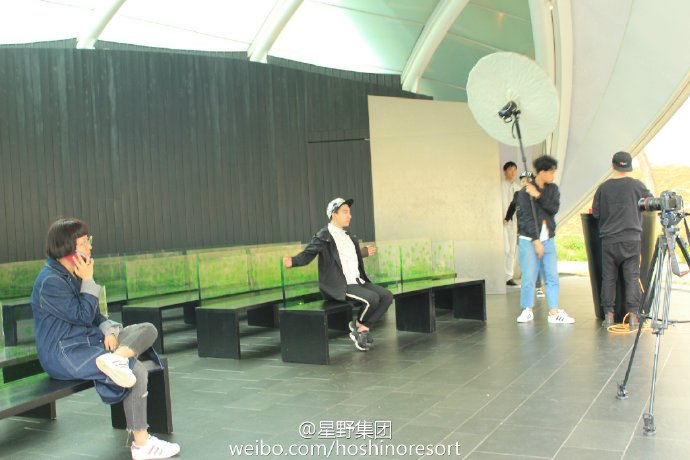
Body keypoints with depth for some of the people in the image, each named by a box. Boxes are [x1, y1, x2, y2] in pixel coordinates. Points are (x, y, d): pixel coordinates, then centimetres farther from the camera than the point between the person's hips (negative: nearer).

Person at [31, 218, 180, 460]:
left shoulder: (74, 274, 11)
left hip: (88, 340, 9)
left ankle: (113, 358, -34)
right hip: (63, 354, -9)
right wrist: (88, 281, -13)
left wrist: (109, 330, -6)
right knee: (137, 371, -22)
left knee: (148, 329, -5)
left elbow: (95, 315, 14)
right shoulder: (50, 281, -16)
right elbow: (83, 316, -16)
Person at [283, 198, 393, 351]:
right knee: (372, 298, -27)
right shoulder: (323, 236, -9)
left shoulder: (348, 236, 16)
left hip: (357, 281, 9)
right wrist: (293, 261, -36)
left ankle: (362, 329, 1)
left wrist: (365, 252, 47)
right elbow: (308, 254, -15)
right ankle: (359, 325, 1)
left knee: (387, 296, -5)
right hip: (340, 286, -9)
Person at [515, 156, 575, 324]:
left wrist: (539, 196, -15)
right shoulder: (525, 192, -7)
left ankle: (554, 312, 7)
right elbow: (527, 217, -11)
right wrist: (536, 241, -14)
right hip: (529, 240, -5)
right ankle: (527, 310, 10)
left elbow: (554, 208, -5)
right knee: (529, 277, -3)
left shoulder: (553, 189, 9)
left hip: (547, 239, 5)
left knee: (552, 276, 3)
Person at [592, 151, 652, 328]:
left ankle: (608, 314, 8)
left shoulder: (603, 187, 0)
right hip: (632, 239, -1)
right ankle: (633, 315, 2)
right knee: (632, 277, 3)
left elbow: (595, 213, 3)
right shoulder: (636, 185, -3)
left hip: (608, 240, 1)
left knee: (608, 277, 7)